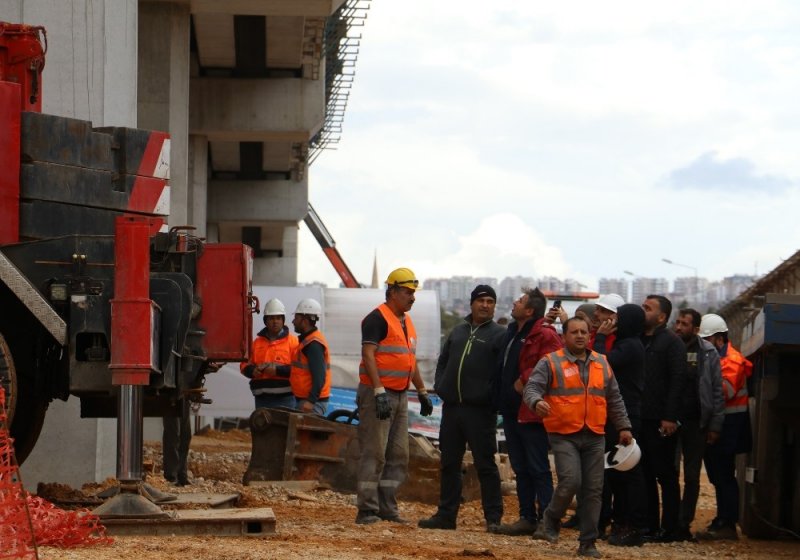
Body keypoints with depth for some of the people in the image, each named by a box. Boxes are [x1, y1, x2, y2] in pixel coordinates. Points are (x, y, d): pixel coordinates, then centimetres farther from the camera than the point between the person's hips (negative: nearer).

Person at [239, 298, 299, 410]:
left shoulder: (292, 341, 1)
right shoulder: (257, 342, 17)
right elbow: (244, 364, 19)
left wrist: (278, 370, -17)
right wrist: (252, 370, -3)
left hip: (285, 398, -5)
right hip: (262, 399, 5)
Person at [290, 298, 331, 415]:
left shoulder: (313, 344, -16)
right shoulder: (308, 340, 18)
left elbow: (319, 377, -24)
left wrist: (311, 401, -29)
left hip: (313, 403, -10)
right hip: (306, 400, 10)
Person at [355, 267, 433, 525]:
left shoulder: (407, 322, 18)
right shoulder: (378, 318, -10)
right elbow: (368, 354, -19)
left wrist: (422, 392, 24)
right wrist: (379, 391, -27)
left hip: (400, 396, 9)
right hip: (378, 394, -9)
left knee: (398, 455, 9)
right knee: (374, 453, -8)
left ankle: (388, 508, 14)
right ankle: (367, 511, -7)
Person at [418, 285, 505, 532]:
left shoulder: (499, 334, -1)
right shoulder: (458, 332, 18)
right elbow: (442, 362, 23)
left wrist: (490, 395, -17)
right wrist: (440, 387, 9)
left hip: (481, 410, -6)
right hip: (451, 408, 6)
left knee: (485, 465, -4)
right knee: (449, 463, 10)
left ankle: (493, 518, -1)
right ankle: (446, 514, 17)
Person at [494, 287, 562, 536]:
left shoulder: (544, 335, -14)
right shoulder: (513, 332, 16)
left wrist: (525, 380, -18)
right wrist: (501, 398, 18)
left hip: (531, 412, -10)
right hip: (511, 410, 10)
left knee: (538, 469, -6)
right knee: (520, 468, 13)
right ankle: (527, 518, 19)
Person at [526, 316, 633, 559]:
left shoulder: (602, 364, 14)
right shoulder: (550, 363, -1)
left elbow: (614, 400, 20)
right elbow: (532, 388, -10)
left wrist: (624, 427, 15)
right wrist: (537, 402, -32)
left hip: (595, 437, 5)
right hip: (564, 436, -4)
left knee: (593, 489, 2)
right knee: (570, 482, -19)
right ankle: (550, 521, 7)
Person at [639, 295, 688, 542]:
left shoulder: (671, 342, -5)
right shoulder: (639, 341, 16)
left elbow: (678, 380, -12)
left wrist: (670, 417, -18)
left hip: (661, 422, -7)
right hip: (639, 419, 7)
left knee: (666, 475, -2)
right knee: (645, 475, 9)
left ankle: (669, 529, 0)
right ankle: (650, 527, 15)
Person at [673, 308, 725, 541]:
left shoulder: (708, 353, 1)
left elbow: (717, 391, 2)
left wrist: (715, 425, -2)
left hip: (696, 423, 0)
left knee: (692, 477, 4)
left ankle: (684, 524, 10)